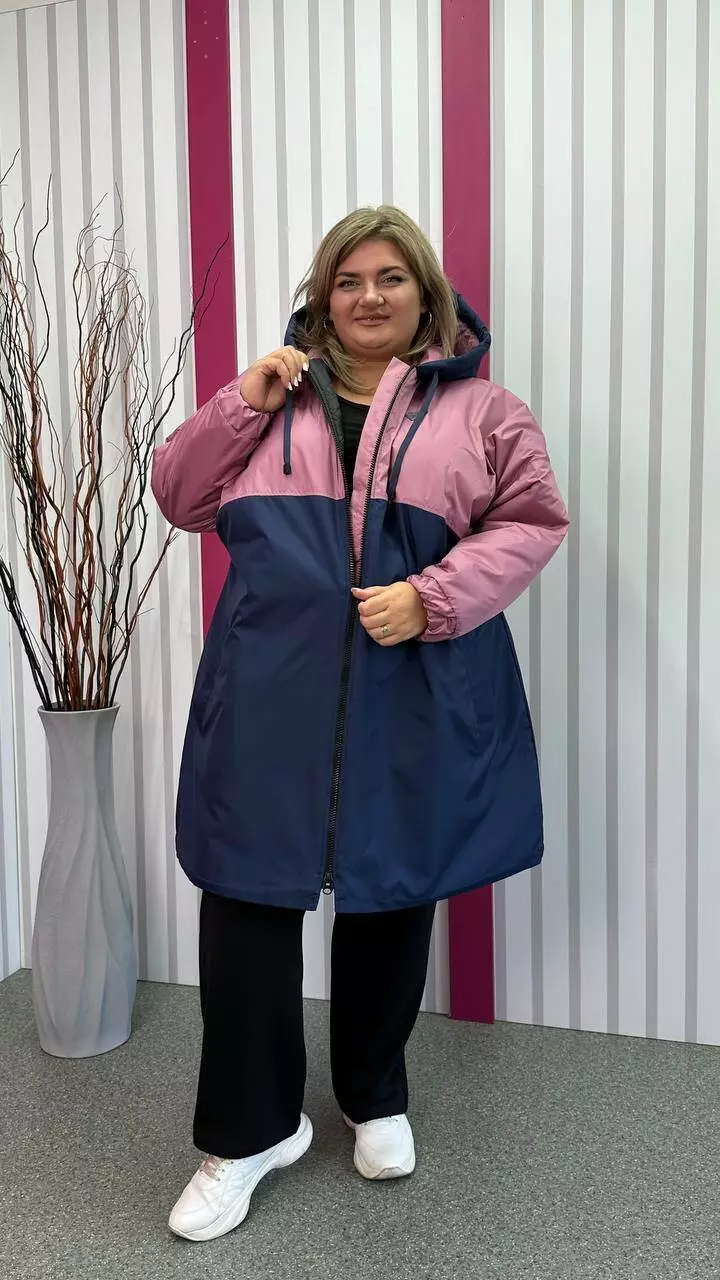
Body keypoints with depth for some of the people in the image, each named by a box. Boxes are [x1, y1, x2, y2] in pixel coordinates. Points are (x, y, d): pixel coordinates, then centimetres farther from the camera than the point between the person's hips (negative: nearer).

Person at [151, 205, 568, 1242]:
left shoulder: (478, 408, 7)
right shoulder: (275, 396, 13)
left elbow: (531, 521, 1)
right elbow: (181, 499, 12)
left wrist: (433, 598, -13)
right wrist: (242, 404, -3)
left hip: (414, 699, 0)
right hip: (270, 691, 1)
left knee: (393, 894, 13)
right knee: (247, 895, 0)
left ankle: (376, 1099, 38)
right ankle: (248, 1133, 20)